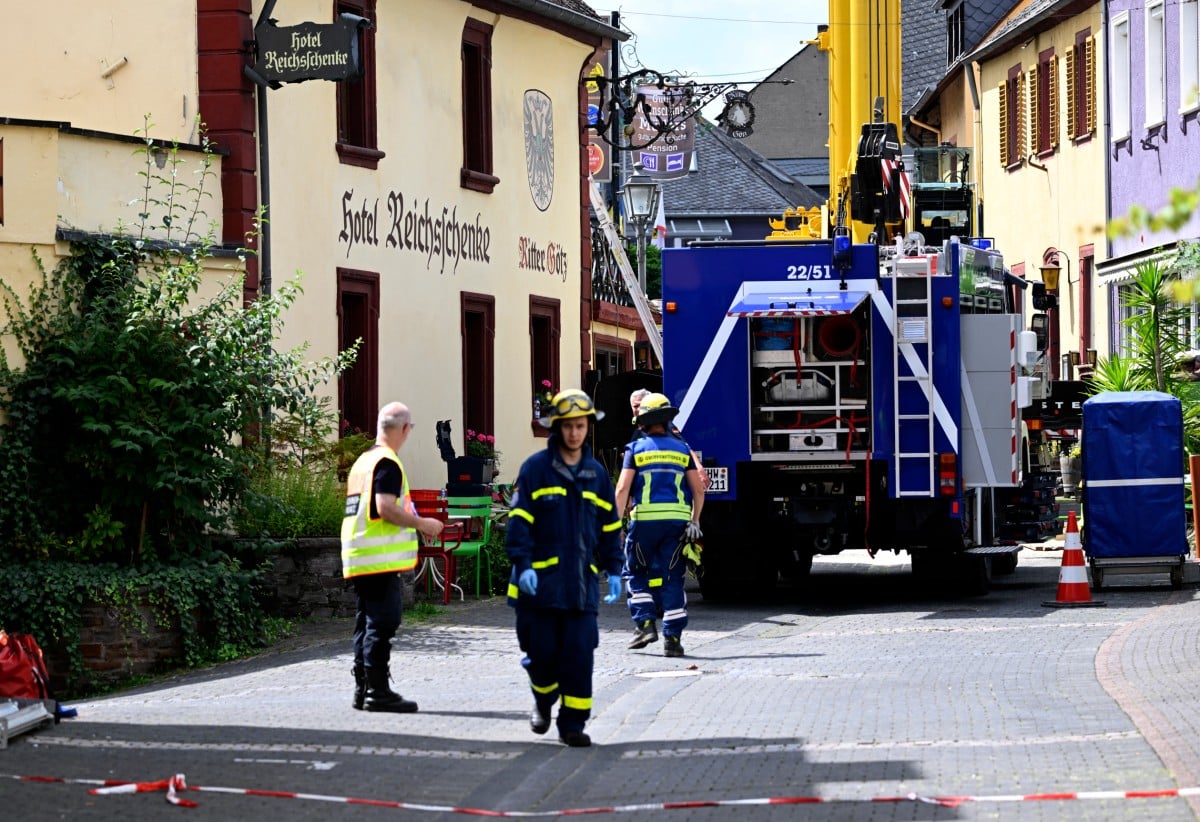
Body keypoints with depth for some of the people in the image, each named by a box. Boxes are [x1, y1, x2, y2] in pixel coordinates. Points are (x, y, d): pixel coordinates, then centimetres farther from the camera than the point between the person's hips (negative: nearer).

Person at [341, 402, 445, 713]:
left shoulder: (362, 461, 18)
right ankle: (377, 691, -9)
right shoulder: (387, 463, -12)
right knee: (382, 623, -8)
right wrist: (423, 524, -11)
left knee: (366, 623, 12)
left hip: (357, 557, 10)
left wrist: (414, 523, 26)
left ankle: (363, 689, 15)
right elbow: (385, 508, -22)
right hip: (381, 558, -10)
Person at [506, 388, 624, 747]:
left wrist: (614, 571, 12)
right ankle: (543, 700, 31)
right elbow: (519, 520, -5)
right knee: (542, 650, 1)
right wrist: (522, 564, -15)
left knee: (579, 652, -4)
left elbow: (610, 526, 18)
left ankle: (573, 723, 2)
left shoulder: (596, 474, 12)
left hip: (582, 580, 3)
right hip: (541, 580, -3)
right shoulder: (536, 468, -1)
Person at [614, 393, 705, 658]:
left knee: (637, 573, 14)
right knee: (672, 578, 4)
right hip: (677, 520, 2)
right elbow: (698, 489, 6)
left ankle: (644, 623, -1)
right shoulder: (681, 449, 11)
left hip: (644, 519, -2)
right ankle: (673, 638, 0)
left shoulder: (636, 449, 2)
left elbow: (622, 489, -6)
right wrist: (694, 521, 12)